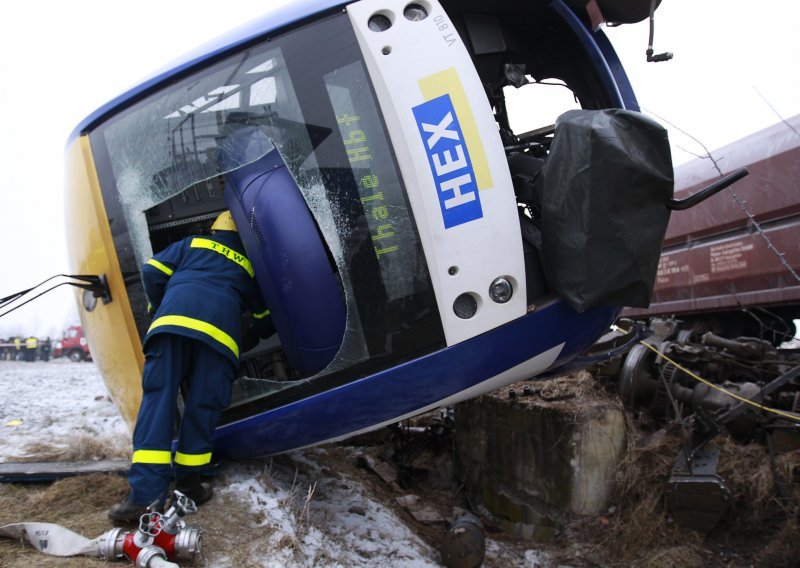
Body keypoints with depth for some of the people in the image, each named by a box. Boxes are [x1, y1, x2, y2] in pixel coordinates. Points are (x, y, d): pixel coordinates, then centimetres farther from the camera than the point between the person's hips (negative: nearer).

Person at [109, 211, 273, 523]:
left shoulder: (191, 244, 31)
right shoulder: (248, 266, 33)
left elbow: (152, 272, 18)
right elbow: (264, 324, 38)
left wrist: (160, 308, 33)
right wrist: (262, 332, 61)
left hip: (172, 319, 0)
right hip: (219, 330, 0)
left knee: (157, 400, -5)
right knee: (202, 407, 7)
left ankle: (146, 494, -14)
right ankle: (189, 484, 7)